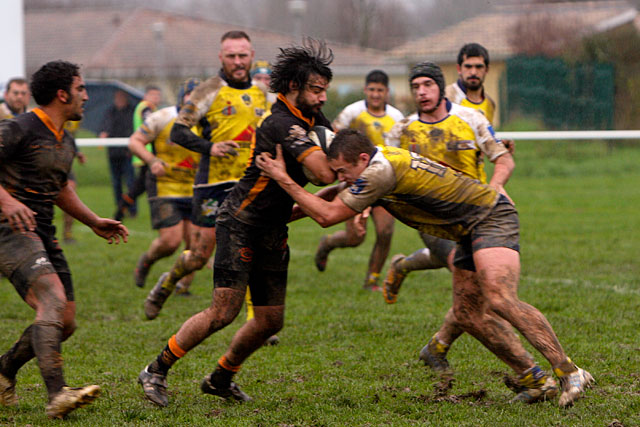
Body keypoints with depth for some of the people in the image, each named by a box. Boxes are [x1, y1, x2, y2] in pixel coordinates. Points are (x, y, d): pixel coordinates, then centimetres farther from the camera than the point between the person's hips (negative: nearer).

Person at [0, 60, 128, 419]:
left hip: (44, 235, 9)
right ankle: (58, 395, -39)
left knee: (65, 322, 4)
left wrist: (95, 223, 27)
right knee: (53, 297, -29)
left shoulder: (67, 143, 18)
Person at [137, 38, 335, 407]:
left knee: (271, 320, 7)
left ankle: (221, 378, 27)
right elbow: (326, 174, -32)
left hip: (273, 231, 9)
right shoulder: (283, 125, -24)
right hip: (241, 223, -9)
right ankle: (157, 372, 0)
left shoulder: (313, 119, 6)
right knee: (224, 312, -14)